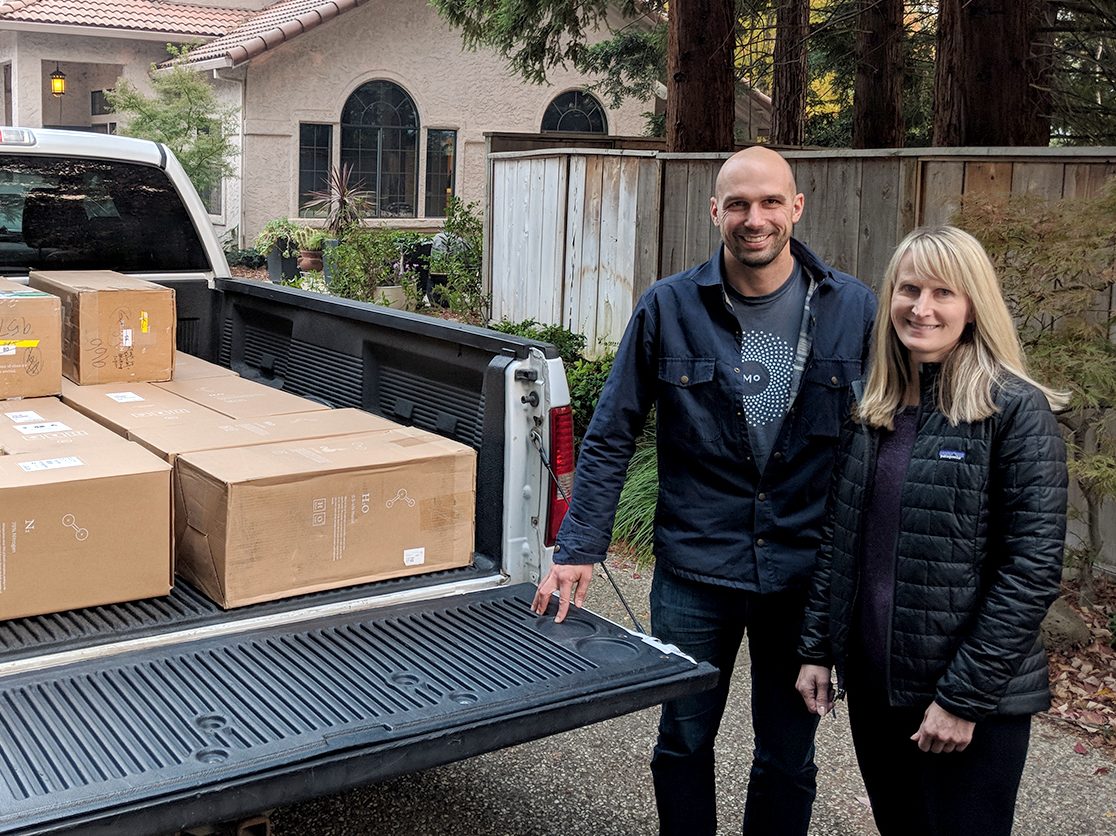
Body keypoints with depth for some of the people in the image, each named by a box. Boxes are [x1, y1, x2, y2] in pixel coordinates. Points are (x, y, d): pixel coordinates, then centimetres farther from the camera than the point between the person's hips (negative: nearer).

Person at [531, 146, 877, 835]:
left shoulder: (853, 309, -4)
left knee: (788, 757, 15)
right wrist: (580, 550, -6)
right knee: (683, 743, 15)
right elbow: (611, 438, -1)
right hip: (695, 570, 0)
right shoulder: (669, 307, -6)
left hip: (806, 572, 1)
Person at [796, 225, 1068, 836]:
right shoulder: (871, 408, 6)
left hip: (973, 700, -5)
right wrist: (816, 648, 7)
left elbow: (1032, 568, -15)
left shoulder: (1016, 411, -11)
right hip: (871, 682, 5)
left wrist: (964, 697, -16)